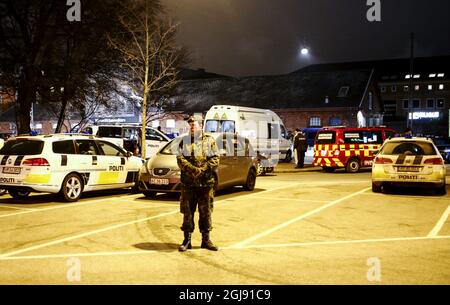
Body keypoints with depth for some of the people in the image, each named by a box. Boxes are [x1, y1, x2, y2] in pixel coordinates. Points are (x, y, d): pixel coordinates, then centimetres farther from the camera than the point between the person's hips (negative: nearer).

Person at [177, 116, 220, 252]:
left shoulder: (209, 141, 7)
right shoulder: (184, 141, 10)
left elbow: (215, 159, -1)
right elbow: (180, 159, -2)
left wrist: (204, 170, -16)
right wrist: (192, 169, -18)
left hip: (206, 182, 0)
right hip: (188, 183, 0)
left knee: (206, 212, 5)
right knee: (187, 211, 3)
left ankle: (206, 239, 15)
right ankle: (187, 240, 12)